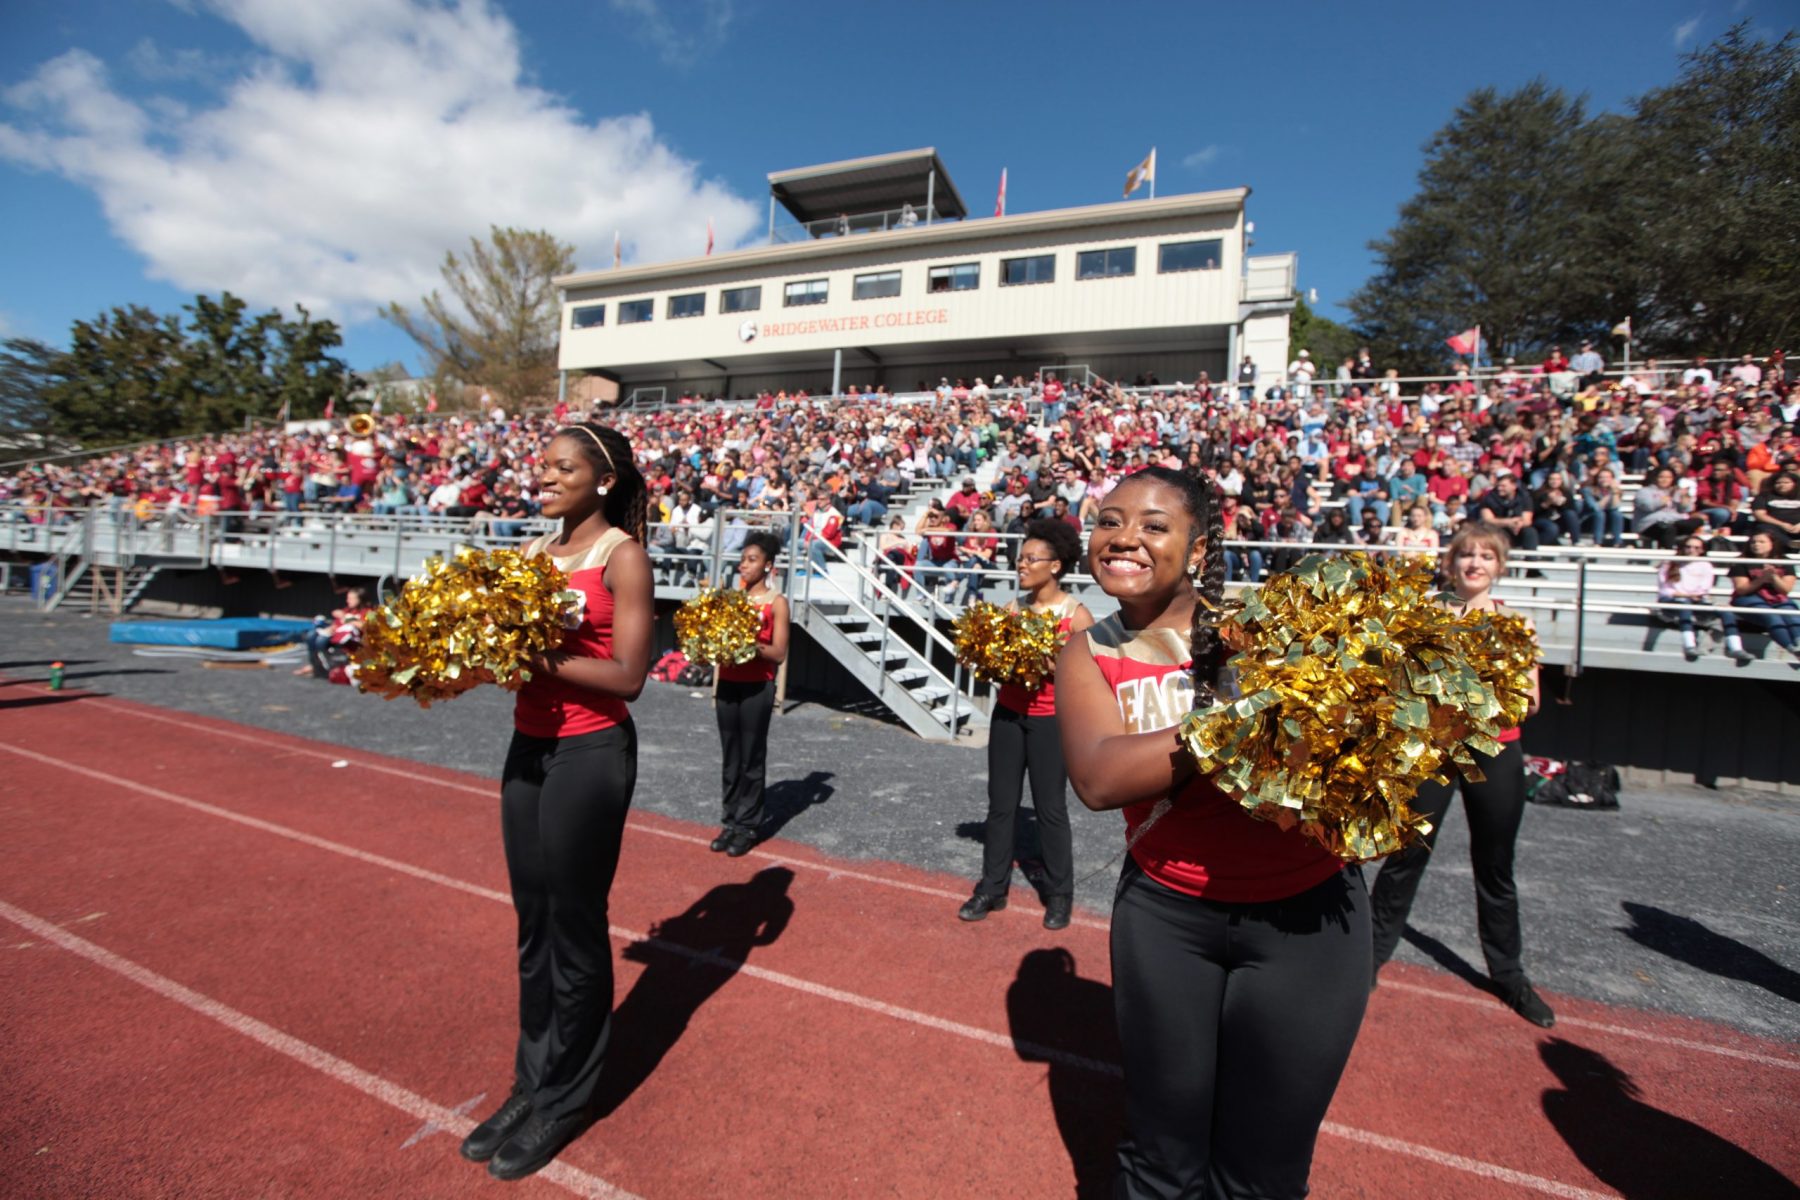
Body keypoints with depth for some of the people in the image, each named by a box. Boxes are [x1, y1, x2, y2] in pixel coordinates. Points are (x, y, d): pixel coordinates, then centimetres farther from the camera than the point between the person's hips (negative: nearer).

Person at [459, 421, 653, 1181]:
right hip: (528, 746, 7)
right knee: (532, 922, 18)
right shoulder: (537, 549, 10)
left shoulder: (623, 555, -11)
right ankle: (530, 1083, 37)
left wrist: (538, 656, -22)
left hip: (591, 755, -7)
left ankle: (563, 1099, 29)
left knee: (574, 927, 8)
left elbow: (627, 675, -16)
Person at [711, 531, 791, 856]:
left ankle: (748, 826, 13)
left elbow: (779, 653, -9)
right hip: (727, 684, 5)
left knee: (752, 758, 3)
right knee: (729, 757, 11)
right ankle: (730, 821, 22)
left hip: (756, 688, -5)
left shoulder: (776, 602, -5)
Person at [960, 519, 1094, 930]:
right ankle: (992, 888, 24)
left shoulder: (1076, 614, -8)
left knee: (1050, 808, 5)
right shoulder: (1013, 607, 5)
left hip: (1050, 720, -4)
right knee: (1001, 804, 11)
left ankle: (1059, 895, 23)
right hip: (1007, 713, 4)